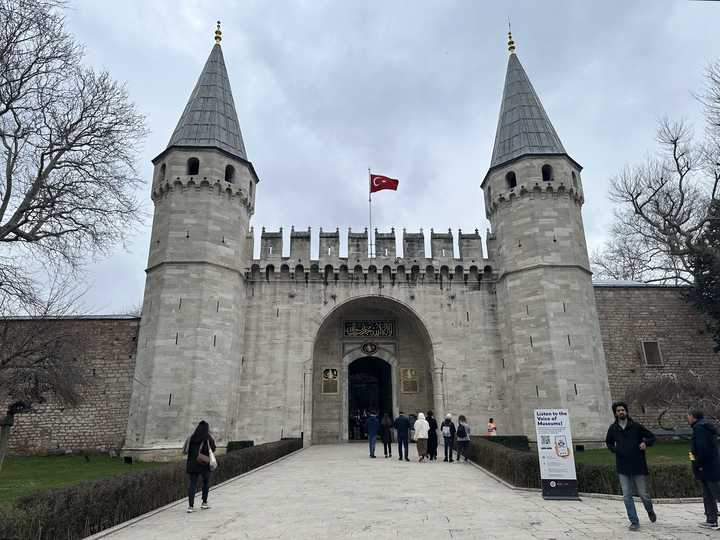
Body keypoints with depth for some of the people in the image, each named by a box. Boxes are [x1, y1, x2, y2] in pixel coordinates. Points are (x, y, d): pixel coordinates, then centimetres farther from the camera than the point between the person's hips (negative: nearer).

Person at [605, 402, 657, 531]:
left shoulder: (636, 426, -4)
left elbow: (652, 437, 6)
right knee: (627, 497, 2)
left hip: (638, 467, -2)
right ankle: (634, 521, 14)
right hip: (622, 468, 2)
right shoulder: (613, 428, 3)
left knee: (643, 494, 7)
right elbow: (608, 442, 20)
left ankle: (650, 511, 39)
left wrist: (645, 442, -13)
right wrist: (614, 449, 1)